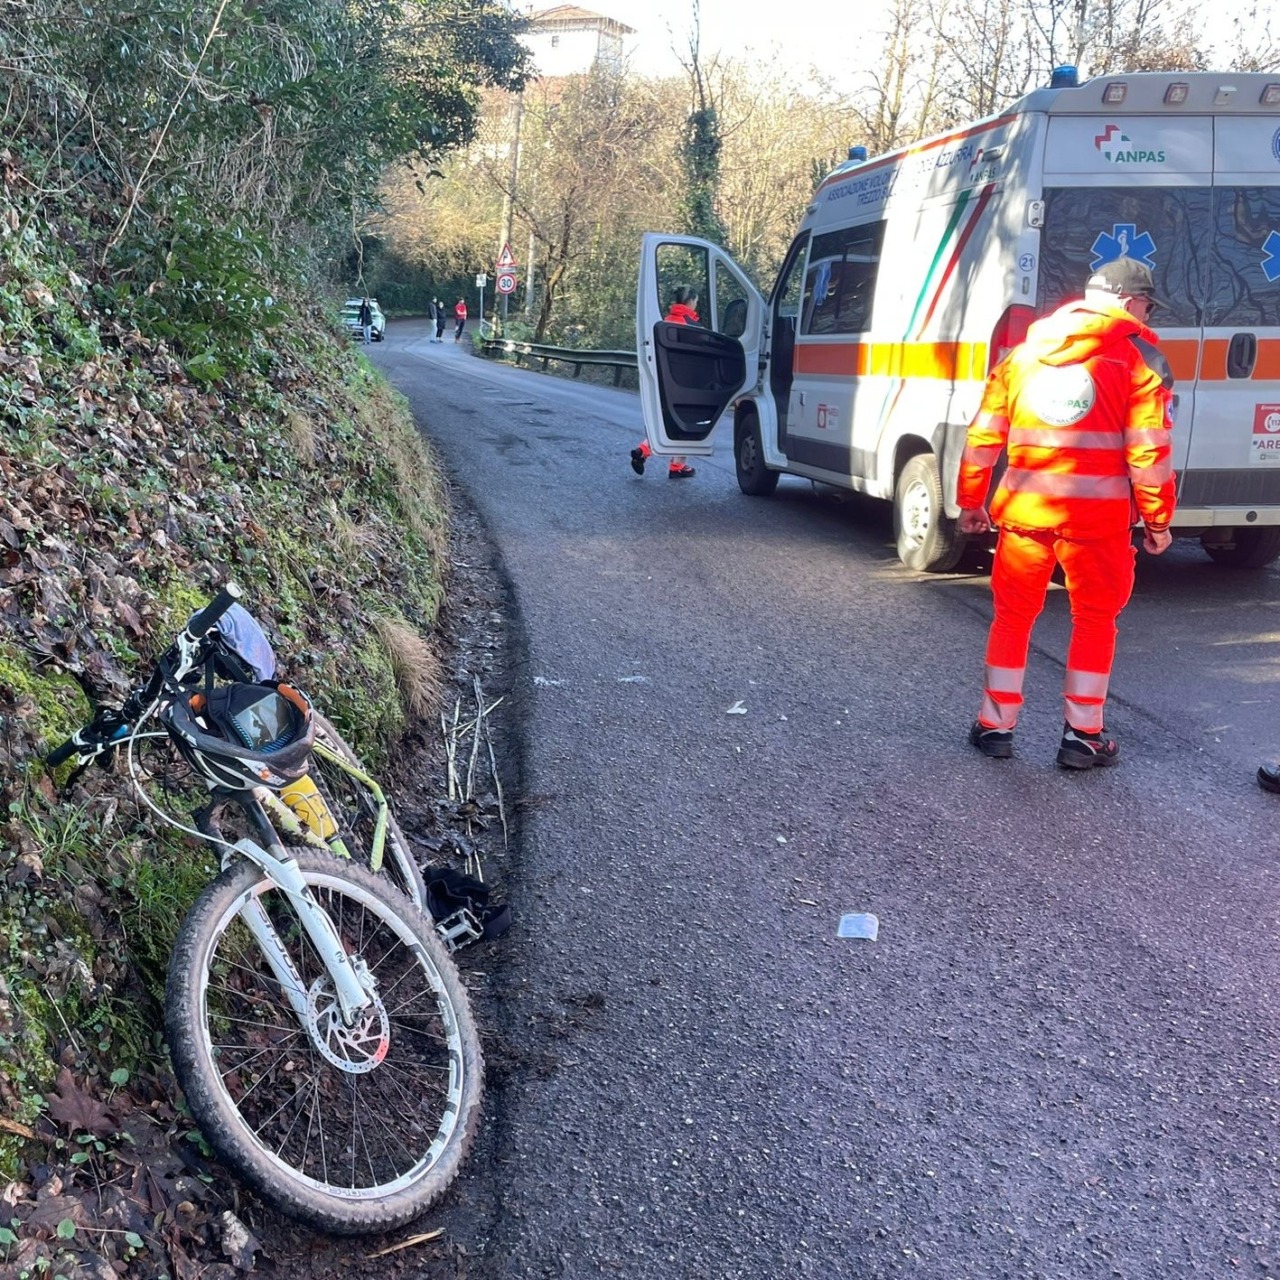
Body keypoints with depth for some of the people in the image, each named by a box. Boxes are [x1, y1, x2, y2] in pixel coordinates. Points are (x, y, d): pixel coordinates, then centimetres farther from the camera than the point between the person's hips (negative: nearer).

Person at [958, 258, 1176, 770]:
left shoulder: (1022, 354, 10)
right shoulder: (1140, 359, -3)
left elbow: (982, 436, 10)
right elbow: (1149, 453, -8)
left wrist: (971, 502, 19)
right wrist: (1157, 520, 2)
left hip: (1023, 511, 3)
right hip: (1097, 516, -3)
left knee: (1013, 614, 16)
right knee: (1095, 620, 14)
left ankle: (996, 725, 21)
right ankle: (1082, 735, 17)